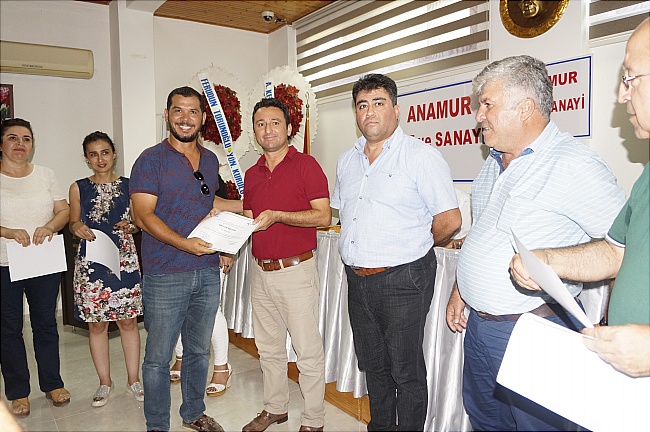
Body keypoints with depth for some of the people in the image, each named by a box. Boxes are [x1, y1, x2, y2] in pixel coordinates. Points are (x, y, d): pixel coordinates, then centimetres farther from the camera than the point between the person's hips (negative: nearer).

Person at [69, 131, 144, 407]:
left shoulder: (128, 185, 4)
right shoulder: (78, 188, 4)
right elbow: (72, 222, 11)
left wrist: (130, 226, -12)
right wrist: (77, 227, -11)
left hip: (124, 260, 0)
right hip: (91, 261, 1)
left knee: (128, 320, 5)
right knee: (96, 323, 7)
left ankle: (133, 380, 20)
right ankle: (105, 382, 24)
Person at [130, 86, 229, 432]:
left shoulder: (210, 160, 11)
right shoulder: (151, 160, -6)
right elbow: (144, 216, -14)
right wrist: (184, 244, -26)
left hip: (208, 273, 5)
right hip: (165, 276, -5)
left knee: (199, 350, 18)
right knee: (158, 357, 6)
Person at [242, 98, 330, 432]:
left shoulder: (306, 164, -6)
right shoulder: (252, 173, 13)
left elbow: (324, 216, -13)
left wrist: (278, 216, -21)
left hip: (296, 269, -6)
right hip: (260, 271, 7)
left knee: (308, 351, 3)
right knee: (268, 348, 17)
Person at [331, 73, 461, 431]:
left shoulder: (421, 156, -10)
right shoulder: (347, 161, 11)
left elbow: (449, 220, -11)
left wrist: (411, 248, 1)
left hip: (402, 281, -7)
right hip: (357, 279, 7)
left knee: (406, 371, 6)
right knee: (373, 365, 20)